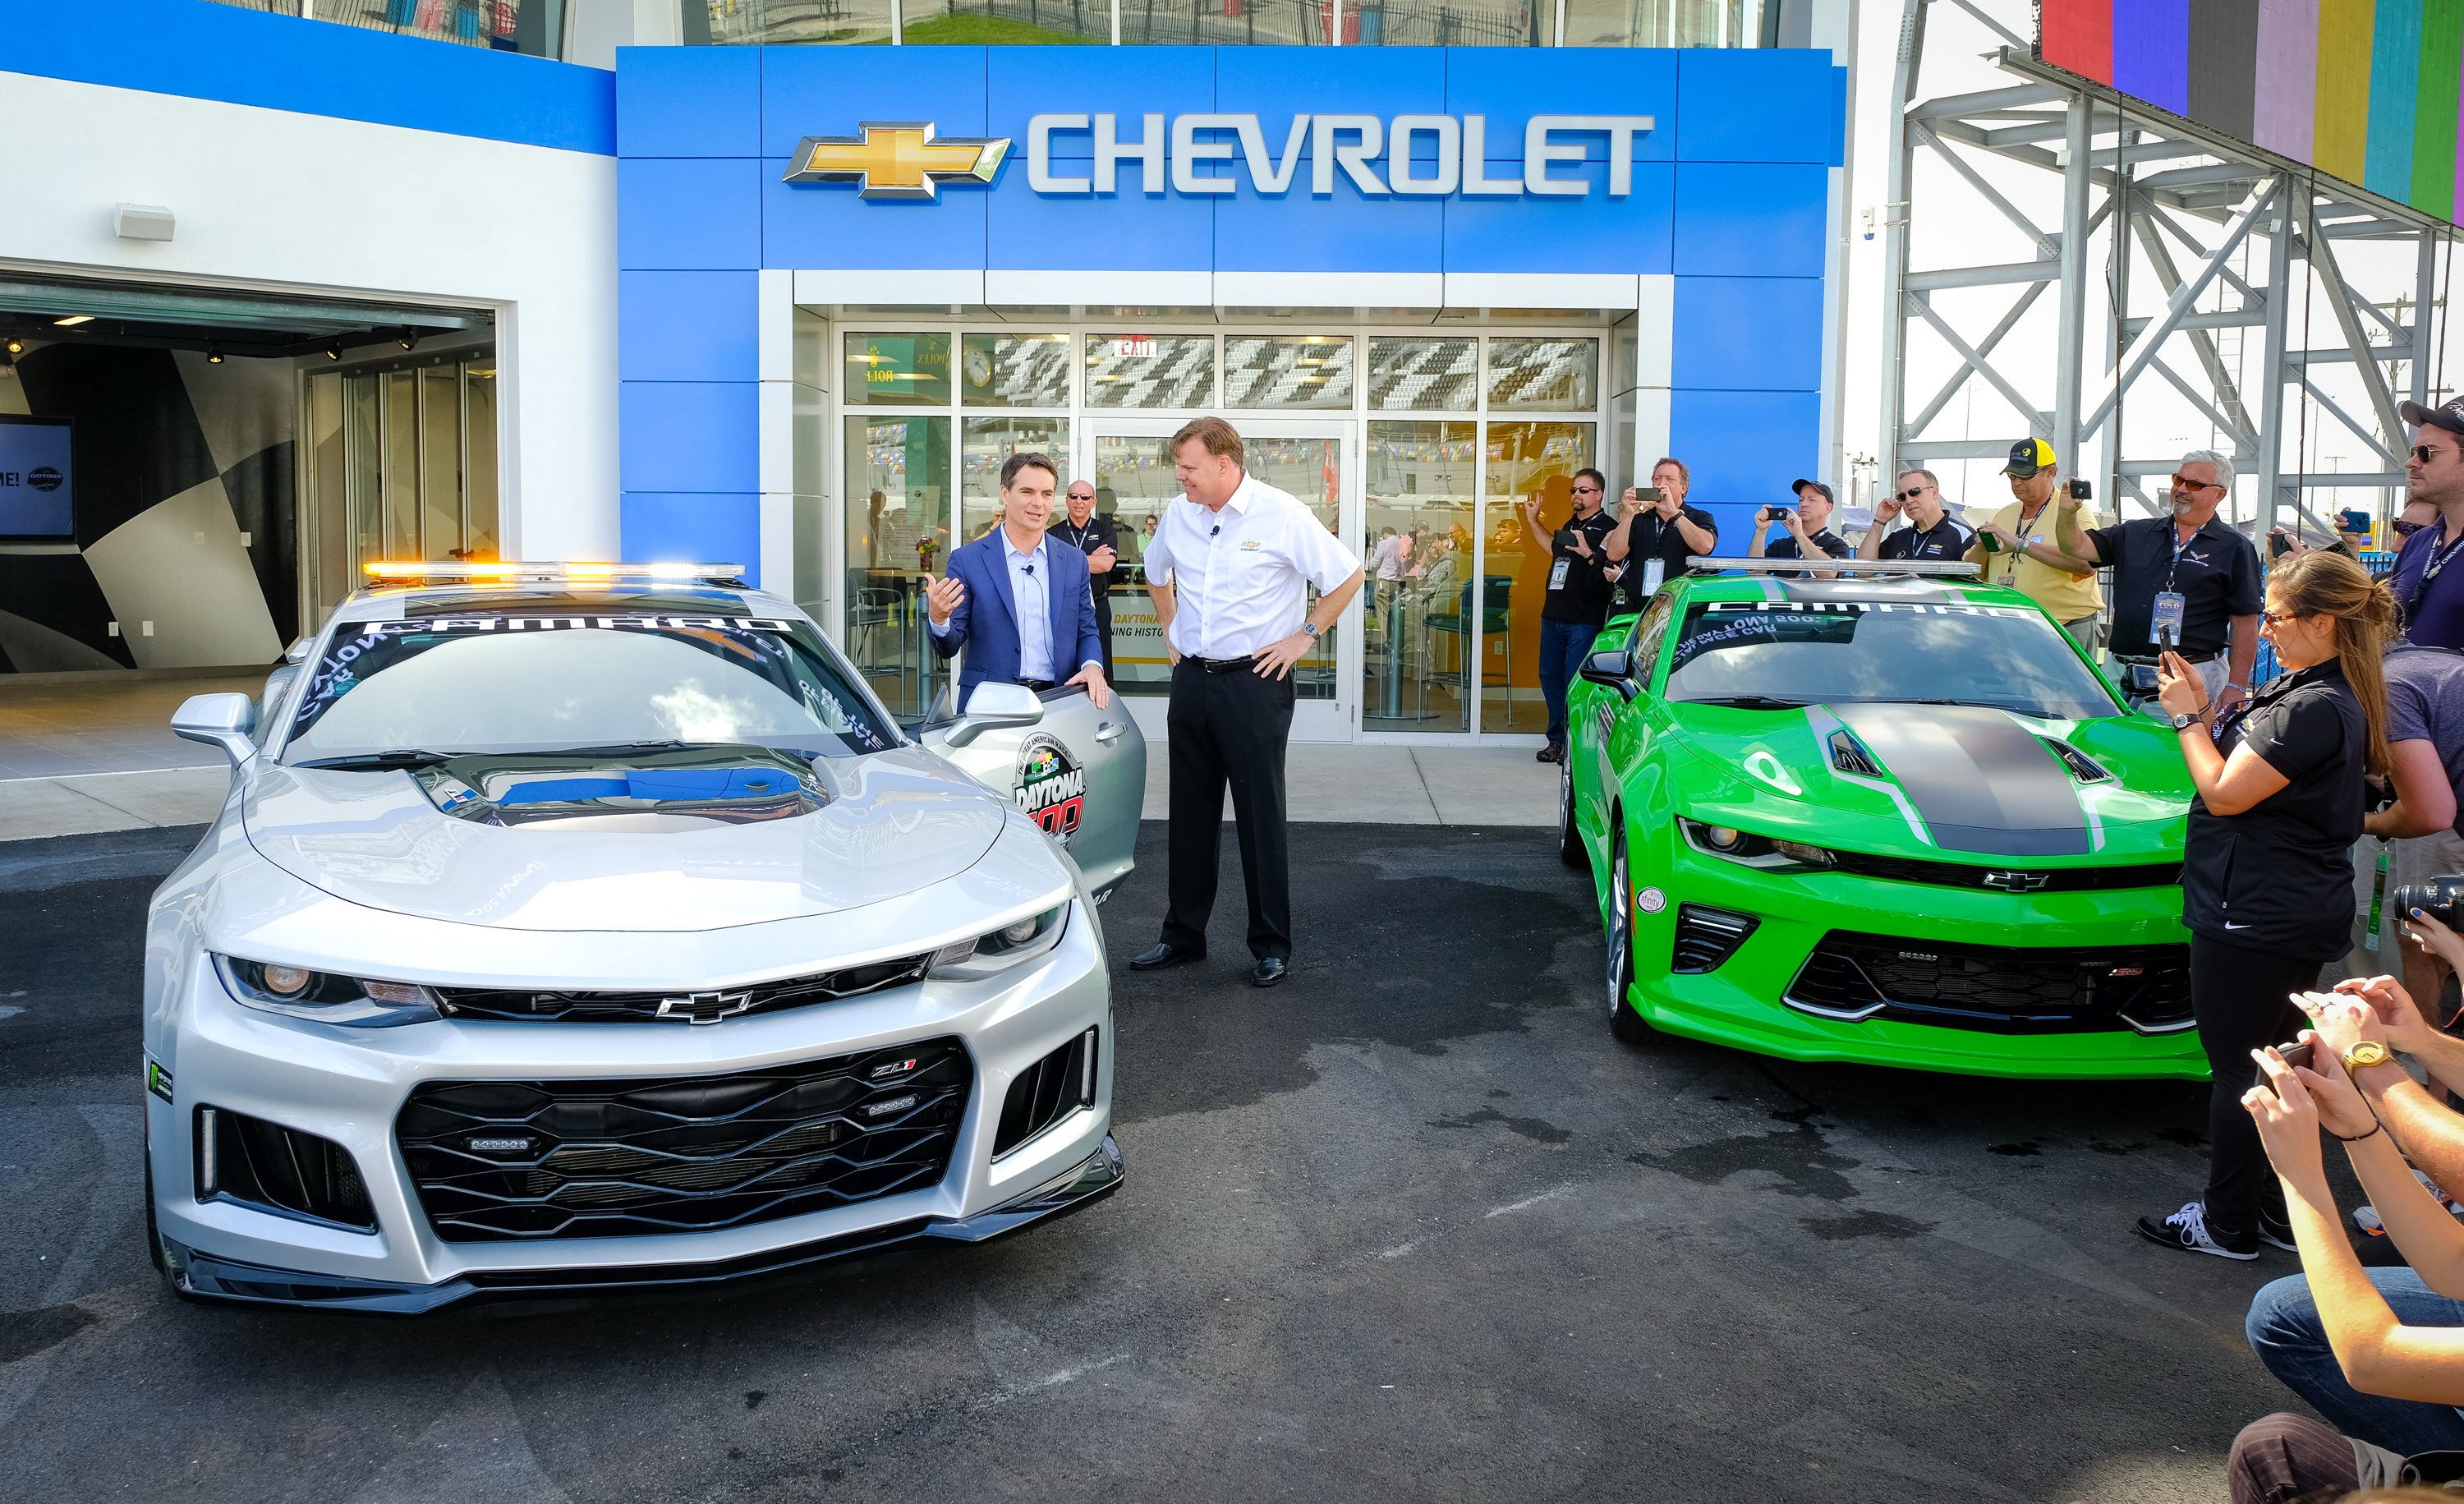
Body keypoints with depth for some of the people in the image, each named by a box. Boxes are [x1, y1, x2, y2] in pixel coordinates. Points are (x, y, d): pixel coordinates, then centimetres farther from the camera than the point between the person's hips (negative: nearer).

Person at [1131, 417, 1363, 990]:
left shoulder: (1282, 515, -11)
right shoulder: (1179, 514, 6)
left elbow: (1348, 577, -7)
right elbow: (1156, 572, 27)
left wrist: (1303, 637, -8)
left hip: (1255, 681, -5)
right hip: (1192, 680, 6)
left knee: (1260, 815, -1)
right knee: (1189, 813, 11)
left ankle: (1272, 944, 9)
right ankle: (1183, 933, 23)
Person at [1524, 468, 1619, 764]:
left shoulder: (1608, 527, -6)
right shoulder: (1570, 525, 18)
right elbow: (1555, 550, 37)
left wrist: (1588, 553, -27)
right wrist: (1533, 521, 36)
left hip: (1584, 620, -8)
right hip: (1554, 614, 8)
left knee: (1575, 684, -7)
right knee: (1550, 677, 10)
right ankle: (1556, 739, 19)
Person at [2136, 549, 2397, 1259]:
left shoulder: (2318, 708, -22)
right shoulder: (2305, 690, 9)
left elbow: (2226, 793, -21)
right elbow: (2245, 768, 13)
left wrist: (2188, 718, -9)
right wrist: (2207, 711, 3)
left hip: (2257, 920, -10)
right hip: (2296, 913, 10)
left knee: (2236, 1071, 2)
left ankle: (2227, 1225, 14)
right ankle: (2279, 1209, 30)